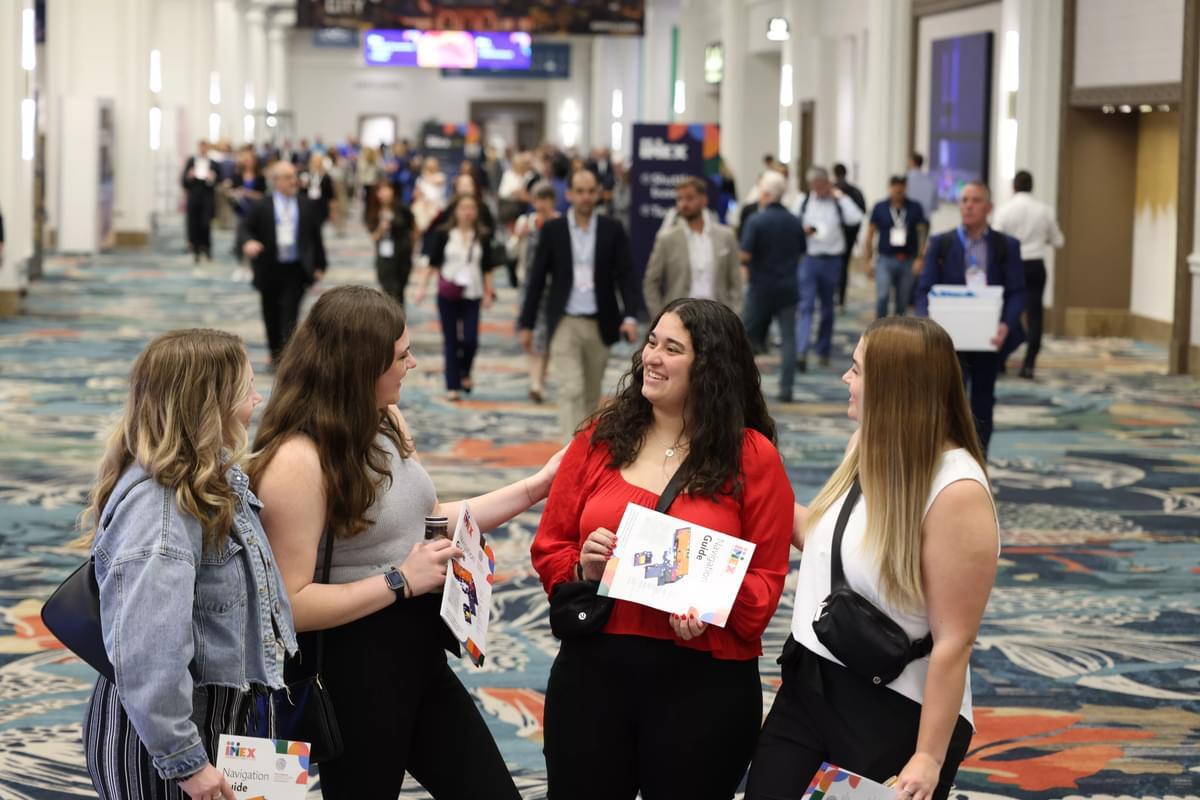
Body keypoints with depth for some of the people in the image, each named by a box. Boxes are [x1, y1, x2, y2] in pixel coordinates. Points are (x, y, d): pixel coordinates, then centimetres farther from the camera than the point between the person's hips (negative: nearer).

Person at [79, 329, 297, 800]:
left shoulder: (214, 477, 5)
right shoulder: (156, 506, -26)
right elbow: (147, 657, -31)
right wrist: (186, 762, -27)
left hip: (220, 715, 9)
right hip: (162, 731, -9)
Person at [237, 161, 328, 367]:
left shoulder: (307, 206, 5)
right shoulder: (262, 207, 0)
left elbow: (316, 236, 10)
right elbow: (244, 228, -1)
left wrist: (319, 265, 11)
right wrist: (247, 242, -25)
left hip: (296, 270, -1)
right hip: (270, 270, 1)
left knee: (290, 314, -10)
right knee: (272, 315, 12)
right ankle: (275, 354, 29)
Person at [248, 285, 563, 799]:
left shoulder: (387, 423, 4)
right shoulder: (297, 461, -23)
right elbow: (291, 604, -25)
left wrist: (535, 487, 14)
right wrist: (402, 581, -21)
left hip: (420, 657, 8)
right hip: (354, 674, -8)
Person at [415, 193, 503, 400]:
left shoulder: (483, 237, 3)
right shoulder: (444, 234, 0)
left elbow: (487, 268, 7)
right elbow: (433, 263, 4)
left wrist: (489, 292, 3)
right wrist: (423, 286, 0)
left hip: (472, 295, 1)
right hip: (447, 295, -1)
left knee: (471, 340, -7)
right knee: (451, 340, 1)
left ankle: (465, 373, 22)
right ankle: (452, 385, 8)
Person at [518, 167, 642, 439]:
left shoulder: (612, 230, 2)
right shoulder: (552, 229, 0)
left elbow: (626, 275, -1)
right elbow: (537, 278, 3)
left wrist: (630, 315, -16)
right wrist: (526, 324, 2)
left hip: (600, 324, 2)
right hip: (565, 323, -2)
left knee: (591, 394, 13)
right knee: (571, 391, -12)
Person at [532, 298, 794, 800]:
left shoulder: (753, 457, -3)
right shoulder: (599, 439, 4)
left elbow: (768, 579, -3)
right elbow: (548, 550, 8)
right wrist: (583, 568, -13)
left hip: (705, 682, -2)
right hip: (591, 670, 2)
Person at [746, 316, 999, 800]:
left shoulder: (956, 492, -21)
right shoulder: (868, 451, 5)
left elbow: (954, 642, -21)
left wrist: (929, 757, -20)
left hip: (896, 715, -8)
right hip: (807, 690, 8)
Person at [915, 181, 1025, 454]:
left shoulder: (1007, 246, 3)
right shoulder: (940, 244, 3)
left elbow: (1017, 292, -2)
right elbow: (925, 289, -1)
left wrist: (1006, 325, -21)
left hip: (989, 336, 2)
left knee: (982, 404, 11)